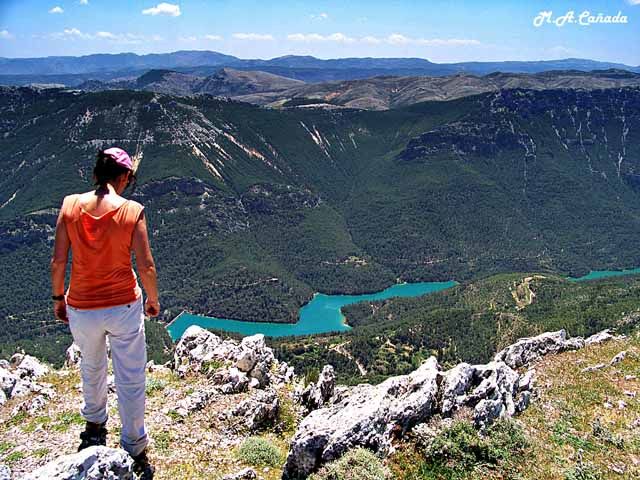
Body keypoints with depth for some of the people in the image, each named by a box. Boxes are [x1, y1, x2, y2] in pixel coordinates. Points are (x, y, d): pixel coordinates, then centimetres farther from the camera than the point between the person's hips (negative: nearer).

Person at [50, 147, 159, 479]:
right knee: (130, 379, 12)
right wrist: (153, 300, 5)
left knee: (91, 368, 29)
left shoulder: (70, 204, -8)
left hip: (81, 308, 3)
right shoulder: (132, 211, -14)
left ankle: (95, 425, 52)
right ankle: (134, 451, 24)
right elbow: (146, 266, -12)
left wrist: (58, 297, 11)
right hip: (124, 307, -3)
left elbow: (58, 260, -5)